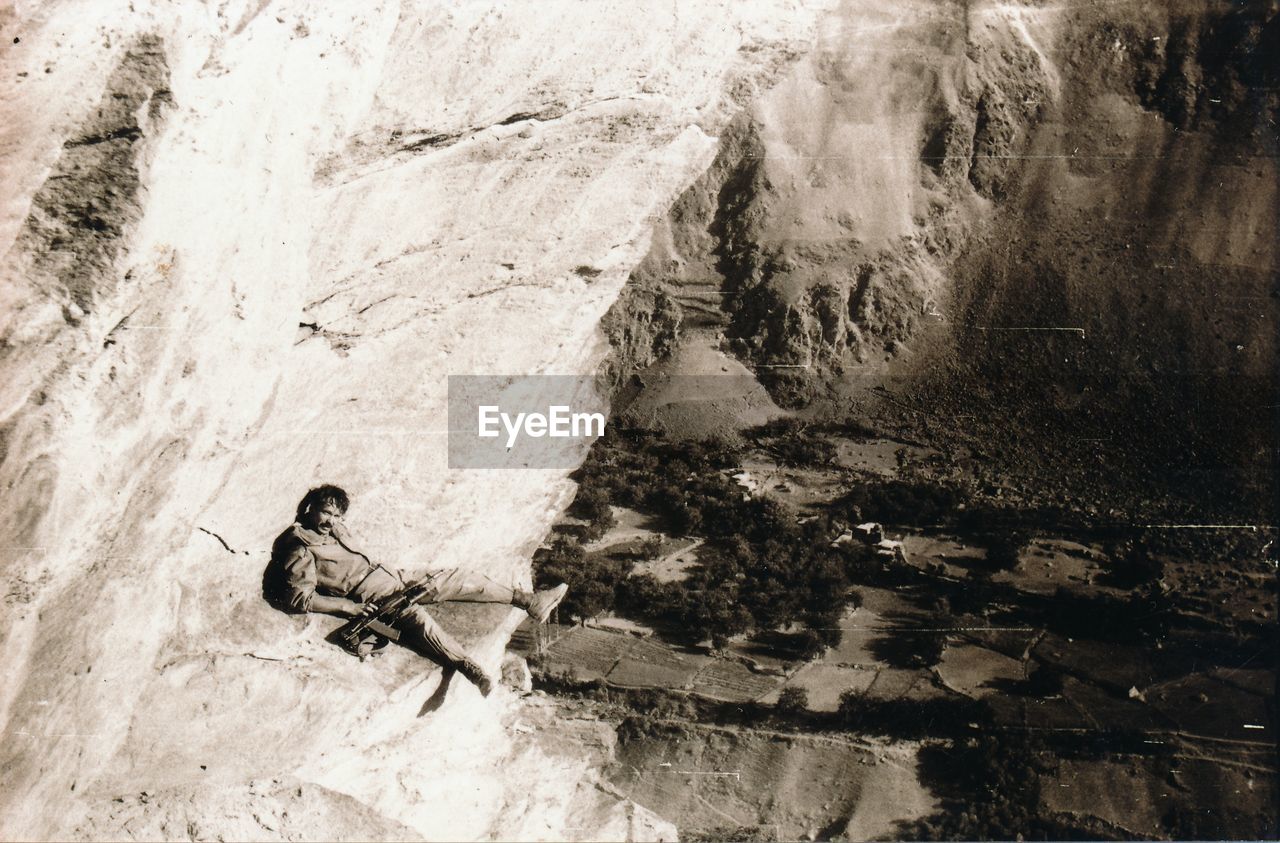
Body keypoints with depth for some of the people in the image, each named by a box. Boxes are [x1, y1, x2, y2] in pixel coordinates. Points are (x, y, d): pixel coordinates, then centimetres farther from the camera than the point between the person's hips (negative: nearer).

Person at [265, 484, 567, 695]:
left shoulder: (333, 530, 16)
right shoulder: (299, 550, -10)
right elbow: (300, 599, -19)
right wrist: (348, 606, -20)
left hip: (387, 577, 9)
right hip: (367, 595, -9)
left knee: (451, 578, 3)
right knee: (415, 615, -37)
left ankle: (528, 600, 7)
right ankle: (470, 669, -53)